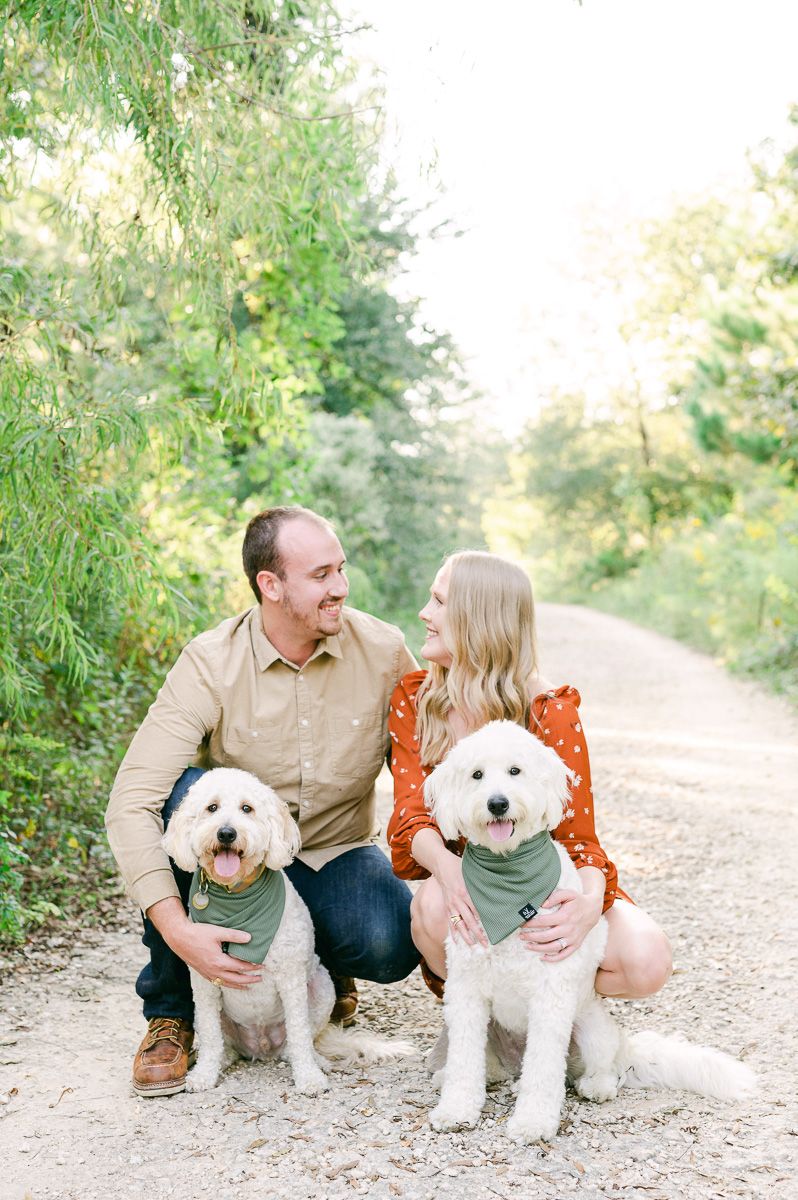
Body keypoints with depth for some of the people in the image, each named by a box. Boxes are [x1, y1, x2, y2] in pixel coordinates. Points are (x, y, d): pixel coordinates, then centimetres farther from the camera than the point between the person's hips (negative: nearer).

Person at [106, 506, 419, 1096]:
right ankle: (172, 1012, -14)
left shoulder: (383, 650, -13)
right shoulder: (211, 664, -20)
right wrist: (177, 929, -36)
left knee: (388, 946, -31)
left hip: (336, 854, 1)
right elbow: (131, 804, -26)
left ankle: (325, 960, 10)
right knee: (183, 794, -32)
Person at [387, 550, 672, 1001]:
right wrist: (446, 867, -39)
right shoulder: (412, 699, -6)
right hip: (463, 880, 1)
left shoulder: (551, 713, -15)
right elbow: (412, 812, -14)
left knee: (647, 963, -27)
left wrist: (590, 901, -39)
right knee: (435, 907, -36)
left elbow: (578, 835, -14)